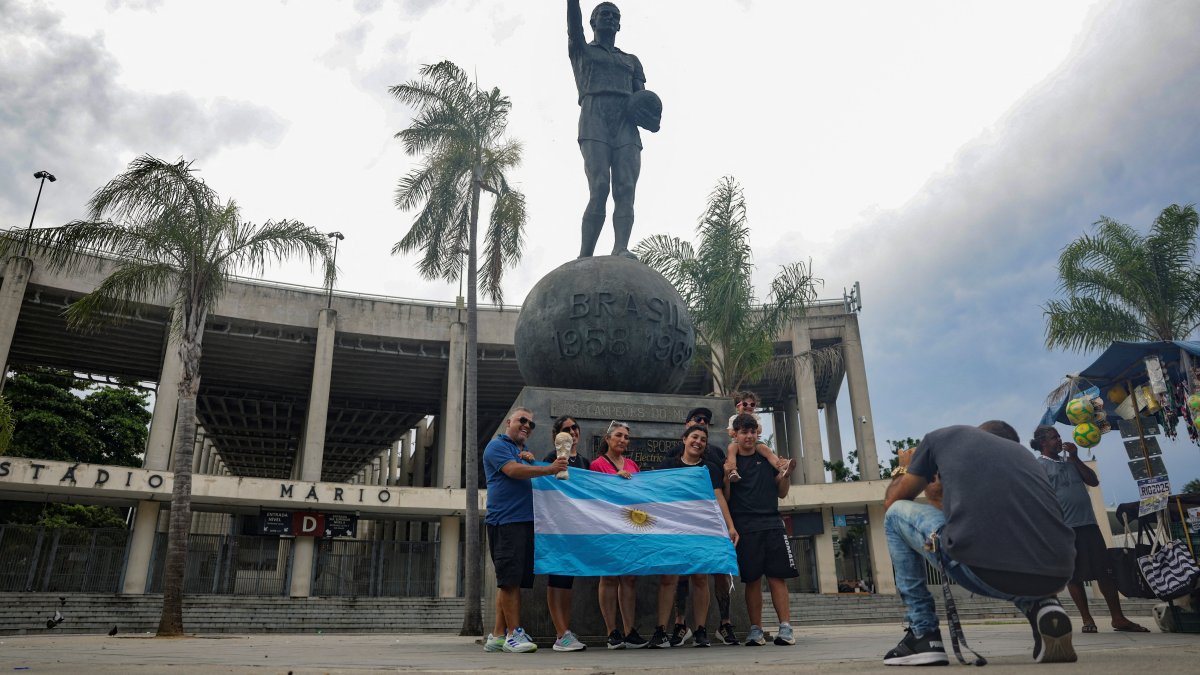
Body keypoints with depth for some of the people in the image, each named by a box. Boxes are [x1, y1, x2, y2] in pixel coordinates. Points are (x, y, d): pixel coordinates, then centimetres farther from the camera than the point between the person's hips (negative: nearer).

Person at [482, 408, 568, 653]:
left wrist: (531, 460, 2)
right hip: (505, 521, -8)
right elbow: (513, 470, -16)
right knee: (510, 579, -9)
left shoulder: (524, 451, 26)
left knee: (511, 580, 8)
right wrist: (550, 469, -21)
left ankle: (498, 636, 12)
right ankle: (514, 633, -6)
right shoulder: (498, 445, 0)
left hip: (526, 521, 8)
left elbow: (533, 477, 22)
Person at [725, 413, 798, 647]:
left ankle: (785, 627, 0)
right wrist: (727, 477, -14)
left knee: (777, 577, -3)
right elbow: (725, 497, 4)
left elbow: (782, 493, 16)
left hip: (772, 524, 2)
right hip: (745, 528, -2)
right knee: (752, 579, 0)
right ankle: (755, 630, 7)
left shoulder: (768, 459, 14)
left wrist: (786, 475, -3)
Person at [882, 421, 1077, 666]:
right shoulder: (1022, 451, 33)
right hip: (1056, 575, 5)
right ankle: (1042, 607, 11)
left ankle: (923, 635, 17)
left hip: (985, 571, -5)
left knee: (896, 514, 22)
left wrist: (903, 468, 51)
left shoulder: (943, 436, 21)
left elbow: (892, 501, 29)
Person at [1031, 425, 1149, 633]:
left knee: (1105, 571, 5)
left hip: (1088, 523, 6)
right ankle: (1087, 619, 9)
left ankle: (1118, 618, 10)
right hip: (1064, 528, -6)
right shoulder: (1038, 465, -2)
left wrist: (1075, 458, 4)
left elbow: (1093, 481, 13)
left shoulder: (1070, 461, 20)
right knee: (1075, 576, 1)